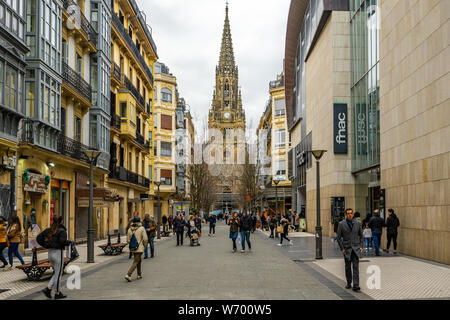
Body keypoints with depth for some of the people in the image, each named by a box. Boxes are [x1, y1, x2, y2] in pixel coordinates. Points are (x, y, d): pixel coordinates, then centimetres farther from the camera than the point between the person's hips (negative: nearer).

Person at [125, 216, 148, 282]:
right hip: (140, 248, -5)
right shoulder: (142, 228, -11)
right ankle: (128, 275, -17)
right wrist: (145, 245, 5)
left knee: (139, 260, 24)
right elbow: (145, 239, -13)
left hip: (133, 249, 5)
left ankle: (139, 274, 31)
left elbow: (128, 240, 1)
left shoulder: (130, 229, 0)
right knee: (135, 262, -4)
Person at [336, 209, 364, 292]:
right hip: (347, 248, 0)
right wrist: (342, 248, -6)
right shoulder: (341, 224, -4)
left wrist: (361, 246, 1)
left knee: (356, 266, -9)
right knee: (348, 267, 9)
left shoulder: (357, 223, 1)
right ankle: (349, 283, 25)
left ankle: (356, 285, -12)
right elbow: (339, 237, -1)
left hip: (356, 248, 0)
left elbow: (361, 235, 10)